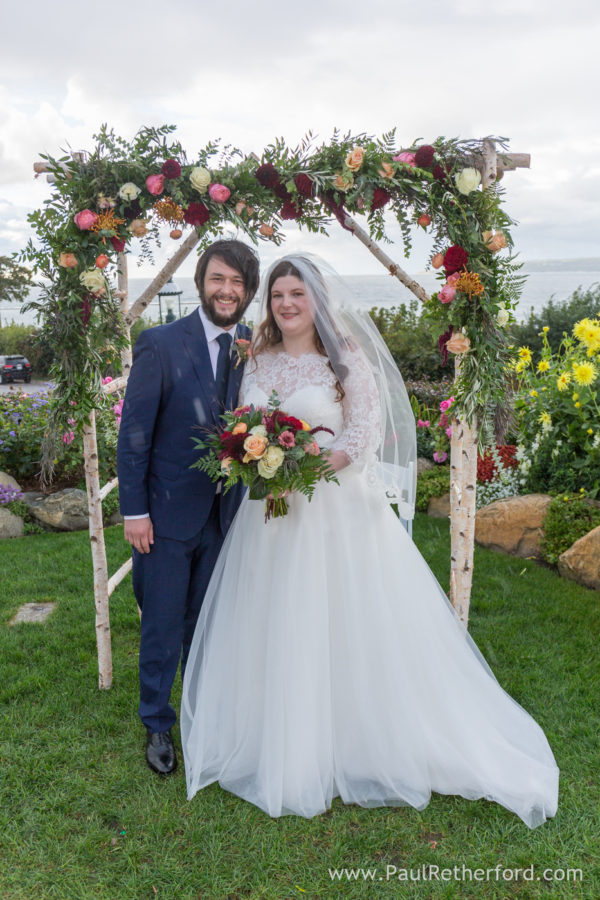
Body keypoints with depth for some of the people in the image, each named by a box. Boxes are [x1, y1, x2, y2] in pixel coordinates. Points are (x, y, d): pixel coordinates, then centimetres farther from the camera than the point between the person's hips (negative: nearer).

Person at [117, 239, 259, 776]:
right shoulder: (160, 344, -11)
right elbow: (134, 432, -9)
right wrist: (134, 510, -11)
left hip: (227, 515, 4)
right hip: (168, 514, -3)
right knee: (163, 627, 11)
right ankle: (158, 725, 33)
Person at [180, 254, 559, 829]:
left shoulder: (346, 359, -5)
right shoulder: (258, 361, 9)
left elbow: (367, 427, -11)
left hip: (337, 509, -4)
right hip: (271, 510, 5)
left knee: (347, 623, 2)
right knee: (276, 627, 11)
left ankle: (366, 743, 23)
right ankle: (284, 746, 30)